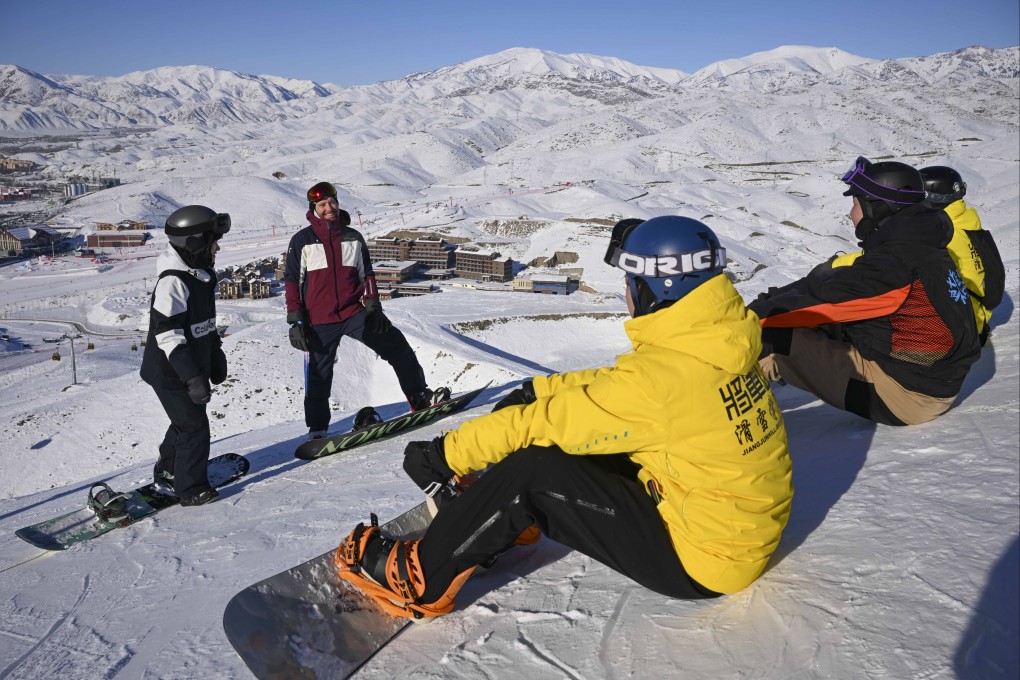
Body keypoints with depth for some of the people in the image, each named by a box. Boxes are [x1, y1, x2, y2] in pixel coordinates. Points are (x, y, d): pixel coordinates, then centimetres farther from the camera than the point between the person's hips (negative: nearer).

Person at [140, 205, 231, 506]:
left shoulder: (201, 276, 7)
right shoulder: (172, 281, -24)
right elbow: (168, 335, -27)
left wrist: (216, 357, 21)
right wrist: (192, 377, -30)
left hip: (194, 367, 10)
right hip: (171, 373, -10)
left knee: (186, 422, 21)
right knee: (195, 427, -4)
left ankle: (167, 475, 41)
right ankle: (191, 489, 11)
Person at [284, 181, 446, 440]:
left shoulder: (353, 238, 10)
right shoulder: (302, 241, 1)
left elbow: (366, 274, 15)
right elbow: (292, 281, 1)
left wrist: (373, 304, 1)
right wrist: (296, 320, -5)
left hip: (355, 312, 2)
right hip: (320, 320, -2)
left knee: (398, 347, -7)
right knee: (319, 375, 4)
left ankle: (420, 397, 5)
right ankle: (317, 429, 19)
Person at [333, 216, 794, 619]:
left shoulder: (661, 376, -29)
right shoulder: (716, 340, -2)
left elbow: (546, 423, -21)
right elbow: (613, 385, 11)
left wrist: (445, 454, -10)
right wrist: (534, 390, 15)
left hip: (699, 562, -8)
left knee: (531, 468, -12)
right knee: (572, 441, 11)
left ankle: (419, 579, 3)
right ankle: (500, 520, 26)